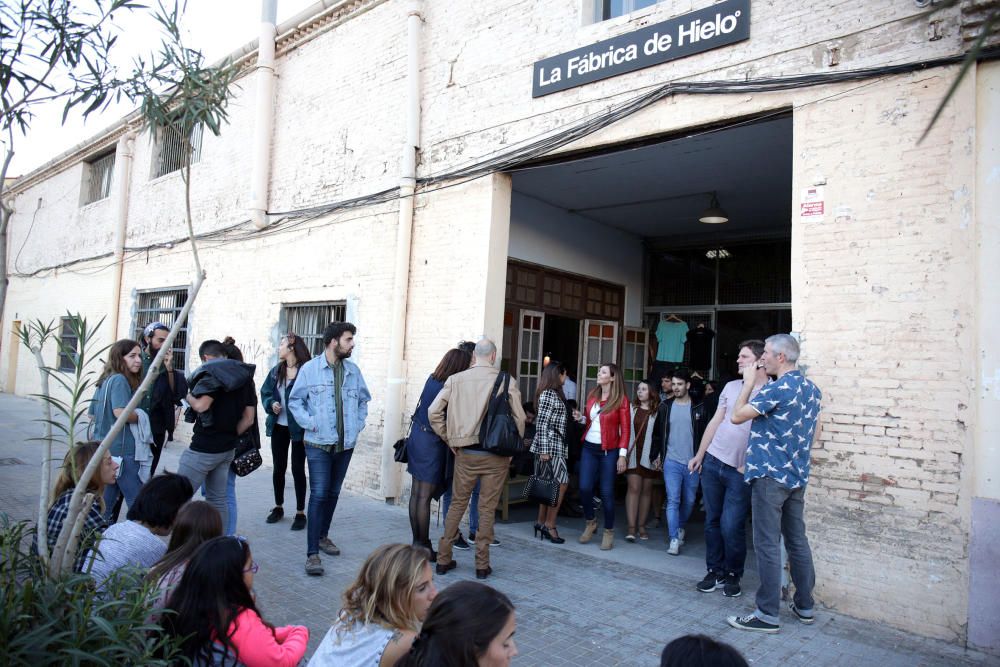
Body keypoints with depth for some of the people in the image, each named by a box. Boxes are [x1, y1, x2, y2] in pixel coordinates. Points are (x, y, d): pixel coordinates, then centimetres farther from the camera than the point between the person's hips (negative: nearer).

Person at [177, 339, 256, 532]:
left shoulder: (212, 372, -10)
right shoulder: (245, 376, 13)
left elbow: (201, 405, -25)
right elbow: (248, 418, 11)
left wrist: (189, 397, -5)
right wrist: (230, 436, 16)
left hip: (204, 447, -8)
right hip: (227, 449, 8)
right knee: (218, 499, 14)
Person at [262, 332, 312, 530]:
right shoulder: (276, 371, 7)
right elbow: (265, 392, 15)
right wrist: (271, 404, -8)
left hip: (298, 428, -6)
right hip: (278, 427, 6)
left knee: (297, 469, 2)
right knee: (278, 467, 15)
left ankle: (300, 512, 14)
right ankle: (278, 507, 31)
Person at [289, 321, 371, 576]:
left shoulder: (353, 370, 4)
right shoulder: (310, 369, -7)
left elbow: (363, 400, 16)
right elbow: (295, 401, -1)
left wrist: (359, 424, 5)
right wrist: (310, 423, -12)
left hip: (346, 444, 5)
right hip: (319, 443, -4)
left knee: (333, 493, 16)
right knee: (319, 494, -9)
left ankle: (322, 535, 35)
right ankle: (312, 553, -4)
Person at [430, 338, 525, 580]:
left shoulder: (456, 379, -1)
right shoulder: (506, 381, -7)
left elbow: (433, 411, -2)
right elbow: (519, 419, -6)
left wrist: (450, 440, 7)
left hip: (465, 453, 2)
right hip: (496, 454, -1)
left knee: (457, 503, 15)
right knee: (487, 508, 8)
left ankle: (443, 559, 21)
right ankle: (482, 564, 16)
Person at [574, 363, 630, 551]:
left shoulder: (621, 400, -5)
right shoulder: (592, 396, 10)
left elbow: (625, 429, -7)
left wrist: (622, 455, -12)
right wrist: (581, 418, -2)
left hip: (608, 451, -4)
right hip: (589, 448, 4)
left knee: (607, 492, 0)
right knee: (584, 488, -2)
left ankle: (609, 531, 19)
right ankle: (591, 522, 24)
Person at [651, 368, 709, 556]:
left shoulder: (699, 408, -2)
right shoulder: (665, 407, 4)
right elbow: (657, 433, 10)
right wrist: (656, 455, 7)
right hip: (671, 462, 0)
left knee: (689, 501, 13)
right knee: (673, 500, -5)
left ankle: (680, 528, 36)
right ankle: (674, 539, -1)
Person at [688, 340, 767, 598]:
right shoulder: (732, 387, 8)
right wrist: (699, 455, 13)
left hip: (741, 471, -5)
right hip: (712, 461, 5)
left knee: (731, 526, -4)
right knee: (712, 521, 10)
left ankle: (733, 575, 18)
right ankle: (715, 571, 24)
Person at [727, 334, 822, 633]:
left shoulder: (777, 388, -17)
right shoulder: (811, 388, 10)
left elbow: (737, 416, -15)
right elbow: (815, 433, 19)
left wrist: (748, 383, -5)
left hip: (770, 475, -9)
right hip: (797, 475, 9)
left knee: (768, 544, -3)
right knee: (797, 540, 16)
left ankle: (767, 614, 3)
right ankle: (804, 606, 26)